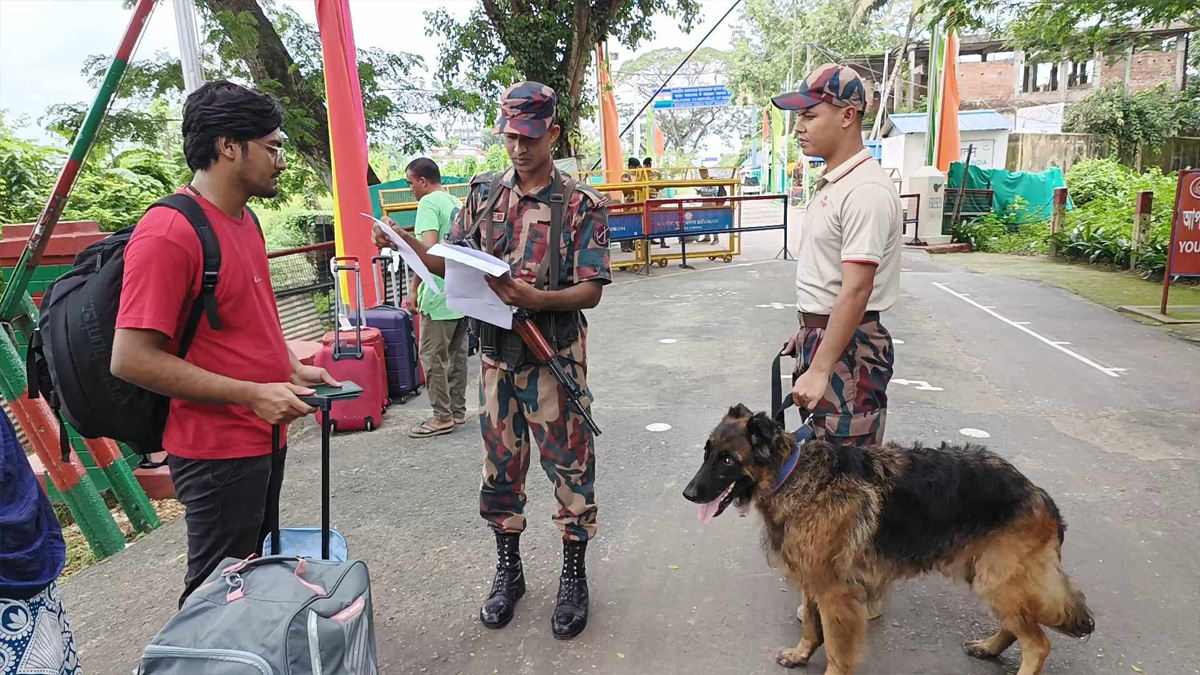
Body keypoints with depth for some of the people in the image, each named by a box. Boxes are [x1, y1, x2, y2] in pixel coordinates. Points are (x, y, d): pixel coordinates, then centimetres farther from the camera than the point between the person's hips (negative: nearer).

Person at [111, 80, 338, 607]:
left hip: (264, 436, 9)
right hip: (219, 450, -9)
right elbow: (132, 358, -24)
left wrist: (293, 369, 5)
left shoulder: (245, 220, 9)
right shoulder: (168, 232, -21)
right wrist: (253, 395, -23)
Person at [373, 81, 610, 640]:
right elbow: (450, 263, 10)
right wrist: (406, 243, -8)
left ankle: (574, 575, 24)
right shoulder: (485, 194, 6)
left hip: (555, 357, -3)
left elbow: (591, 291, -12)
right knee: (500, 463, 13)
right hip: (496, 353, 4)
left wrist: (535, 298, -29)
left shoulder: (581, 204, -6)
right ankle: (508, 568, 32)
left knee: (569, 464, 5)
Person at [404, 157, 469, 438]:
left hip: (439, 296, -9)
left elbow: (428, 249, -22)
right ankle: (458, 411, 21)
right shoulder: (457, 203, 16)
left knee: (433, 357, -1)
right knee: (457, 354, 14)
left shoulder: (429, 203, -11)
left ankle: (442, 417, 4)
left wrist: (414, 288, -18)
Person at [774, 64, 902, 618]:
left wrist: (821, 368, -26)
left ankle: (862, 592, 18)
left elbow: (856, 289, -25)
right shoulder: (831, 183, 12)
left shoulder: (866, 190, -19)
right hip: (822, 333, 10)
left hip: (851, 346, -10)